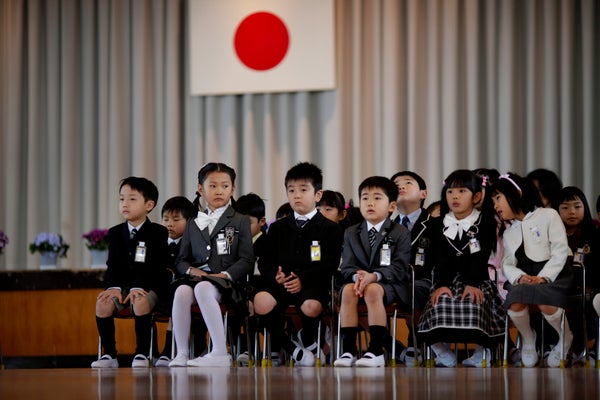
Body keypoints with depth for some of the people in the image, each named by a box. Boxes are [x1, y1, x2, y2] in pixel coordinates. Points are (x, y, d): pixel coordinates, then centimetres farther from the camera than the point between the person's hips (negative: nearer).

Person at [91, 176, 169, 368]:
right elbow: (113, 265, 5)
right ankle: (109, 354, -17)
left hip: (149, 287, -4)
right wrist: (114, 287, -15)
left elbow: (156, 267, -10)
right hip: (122, 285, 4)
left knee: (140, 301, -37)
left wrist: (139, 288, -24)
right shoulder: (115, 233, 11)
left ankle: (142, 354, -28)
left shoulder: (158, 233, -2)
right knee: (103, 301, -25)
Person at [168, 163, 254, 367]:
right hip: (198, 278, 4)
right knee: (182, 291, -33)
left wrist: (225, 274, -13)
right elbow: (181, 260, 20)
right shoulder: (194, 224, 22)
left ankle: (220, 353, -41)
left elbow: (246, 260, 3)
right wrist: (191, 270, -3)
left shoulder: (240, 222, 11)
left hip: (225, 283, -4)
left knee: (203, 289, -39)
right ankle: (181, 354, -30)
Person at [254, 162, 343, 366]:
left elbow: (329, 265, -1)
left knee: (311, 306, -38)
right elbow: (265, 261, 13)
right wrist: (276, 275, -11)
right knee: (261, 302, -32)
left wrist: (303, 279, -17)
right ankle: (289, 347, -7)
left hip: (312, 284, -2)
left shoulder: (330, 229, 9)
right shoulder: (277, 228, 19)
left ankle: (308, 340, 3)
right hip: (281, 283, 2)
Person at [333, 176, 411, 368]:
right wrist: (357, 276, -20)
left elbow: (399, 269, -8)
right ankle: (348, 350, -33)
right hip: (359, 281, 3)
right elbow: (347, 266, 5)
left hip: (389, 285, -3)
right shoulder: (351, 233, 16)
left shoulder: (400, 233, 4)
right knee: (348, 290, -31)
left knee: (373, 290, -36)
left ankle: (376, 351, -38)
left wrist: (373, 276, -25)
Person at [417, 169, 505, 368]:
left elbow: (480, 257, -9)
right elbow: (440, 259, -1)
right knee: (440, 304, -28)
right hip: (449, 279, 2)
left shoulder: (485, 221, 2)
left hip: (477, 280, -2)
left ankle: (482, 352, -12)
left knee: (474, 305, -32)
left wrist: (472, 283, -22)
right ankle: (443, 352, -11)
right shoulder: (439, 224, 10)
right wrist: (441, 284, -18)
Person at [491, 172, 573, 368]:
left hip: (552, 274, -4)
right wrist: (520, 277, -12)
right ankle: (527, 338, -2)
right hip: (523, 276, 4)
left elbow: (560, 250, -7)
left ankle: (565, 338, -3)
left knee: (546, 305, -36)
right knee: (514, 302, -32)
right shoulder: (508, 233, 22)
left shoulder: (547, 216, 3)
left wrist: (543, 277, -18)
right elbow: (507, 264, 11)